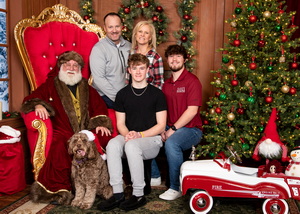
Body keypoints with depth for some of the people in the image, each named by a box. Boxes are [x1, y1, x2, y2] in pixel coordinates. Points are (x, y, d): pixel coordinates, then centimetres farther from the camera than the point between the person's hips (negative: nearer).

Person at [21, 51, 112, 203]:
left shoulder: (87, 89, 26)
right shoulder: (51, 85, 18)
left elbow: (100, 107, 20)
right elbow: (30, 99, 11)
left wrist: (100, 123, 2)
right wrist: (38, 105, -13)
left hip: (86, 131, 3)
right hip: (63, 131, -2)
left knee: (105, 139, -26)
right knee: (59, 146, -36)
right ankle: (59, 189, -24)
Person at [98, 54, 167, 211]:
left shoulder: (156, 94, 2)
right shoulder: (122, 94, 11)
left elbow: (161, 125, -2)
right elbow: (120, 123, 10)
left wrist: (140, 134, -15)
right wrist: (127, 134, -13)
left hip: (152, 139, -3)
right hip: (128, 137, 3)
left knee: (131, 145, -35)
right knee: (112, 144, -29)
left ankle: (138, 195, -22)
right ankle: (117, 194, -25)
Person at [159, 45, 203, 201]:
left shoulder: (192, 81, -8)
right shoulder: (166, 84, 13)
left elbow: (192, 110, -17)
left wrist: (173, 129, -19)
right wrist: (162, 130, -7)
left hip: (190, 129, -7)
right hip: (171, 129, 7)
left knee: (171, 142, -34)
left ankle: (176, 188, -18)